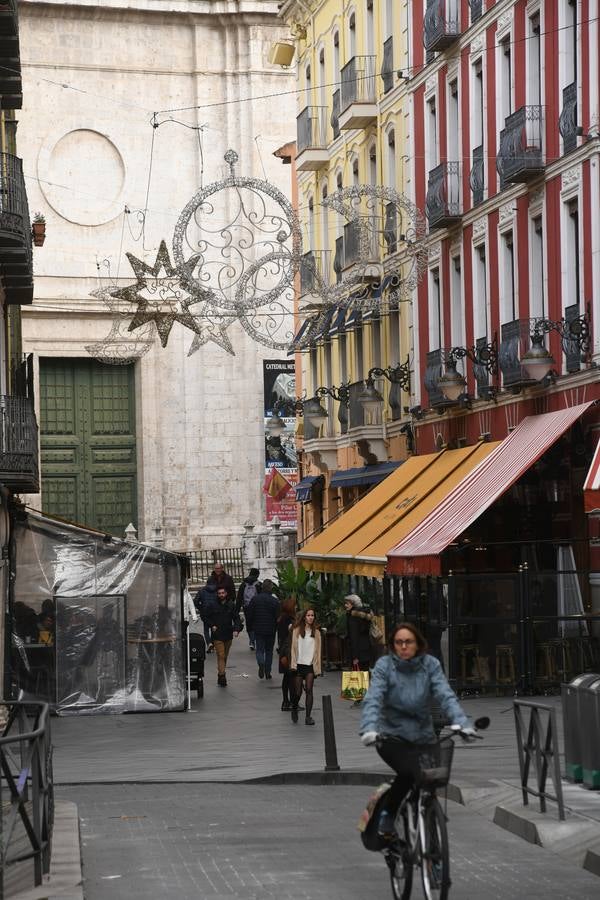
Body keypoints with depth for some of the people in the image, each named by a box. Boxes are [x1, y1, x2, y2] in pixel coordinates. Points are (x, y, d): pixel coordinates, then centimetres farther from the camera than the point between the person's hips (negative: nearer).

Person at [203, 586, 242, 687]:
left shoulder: (231, 605, 1)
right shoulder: (213, 605, -3)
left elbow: (236, 618, 0)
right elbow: (207, 617, 9)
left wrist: (236, 629, -15)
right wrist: (212, 625, -7)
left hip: (228, 634, 3)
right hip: (217, 635, -3)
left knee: (225, 656, 13)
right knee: (221, 656, -11)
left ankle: (221, 674, 26)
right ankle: (222, 676, -15)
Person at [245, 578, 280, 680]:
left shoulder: (255, 599, -4)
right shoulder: (275, 601, -7)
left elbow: (249, 614, 0)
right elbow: (278, 616, -6)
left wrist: (249, 627, 10)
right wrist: (276, 628, 8)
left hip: (258, 629, 0)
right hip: (270, 630, 0)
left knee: (259, 649, 7)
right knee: (269, 650, 12)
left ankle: (261, 663, -23)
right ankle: (267, 672, 11)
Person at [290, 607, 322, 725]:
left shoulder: (316, 632, 6)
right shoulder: (297, 630, 2)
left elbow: (318, 650, 6)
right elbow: (294, 648, 2)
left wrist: (317, 666, 0)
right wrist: (293, 664, -5)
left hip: (310, 664, 1)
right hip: (299, 664, -1)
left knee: (309, 690, -7)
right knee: (298, 691, 1)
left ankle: (308, 716, -5)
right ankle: (294, 709, 30)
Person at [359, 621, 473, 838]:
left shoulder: (430, 664, -3)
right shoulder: (384, 665, -8)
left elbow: (446, 696, -13)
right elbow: (373, 700, -19)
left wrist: (461, 723, -30)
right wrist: (369, 729, -37)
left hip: (423, 736, 3)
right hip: (391, 735, -3)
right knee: (409, 772, -28)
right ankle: (387, 815, -3)